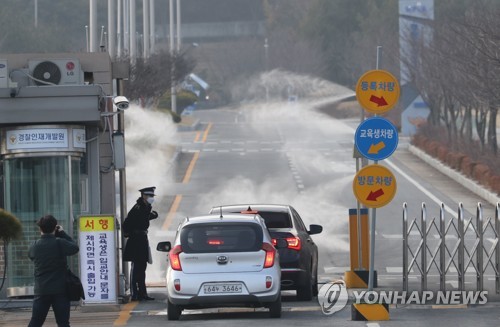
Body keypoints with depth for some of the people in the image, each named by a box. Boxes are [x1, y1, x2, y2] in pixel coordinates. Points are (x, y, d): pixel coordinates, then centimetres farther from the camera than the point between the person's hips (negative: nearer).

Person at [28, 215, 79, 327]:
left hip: (41, 291, 3)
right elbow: (75, 248, 1)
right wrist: (62, 234, 9)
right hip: (60, 290, -3)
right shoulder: (59, 243, -11)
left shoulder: (34, 246, 0)